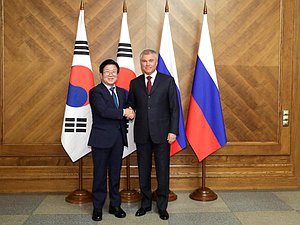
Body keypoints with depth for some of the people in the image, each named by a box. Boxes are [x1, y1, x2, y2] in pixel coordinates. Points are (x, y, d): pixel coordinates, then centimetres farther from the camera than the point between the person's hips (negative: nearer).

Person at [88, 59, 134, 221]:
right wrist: (123, 113, -15)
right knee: (100, 174, 5)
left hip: (118, 139, 5)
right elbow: (103, 111, -21)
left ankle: (115, 205, 26)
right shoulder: (95, 92, -7)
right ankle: (98, 208, 19)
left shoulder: (122, 92, 13)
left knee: (115, 173, 13)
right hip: (101, 139, -5)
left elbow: (127, 112, 15)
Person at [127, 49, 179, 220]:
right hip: (142, 134, 3)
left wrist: (173, 131, -8)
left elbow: (174, 108, -2)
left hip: (162, 133, -2)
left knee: (163, 171, 5)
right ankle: (146, 204, 28)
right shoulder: (135, 83, 9)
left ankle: (162, 206, 21)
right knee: (143, 171, 11)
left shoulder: (168, 81, 1)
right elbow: (131, 104, 14)